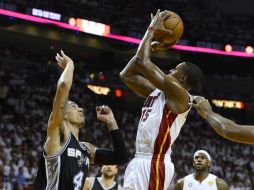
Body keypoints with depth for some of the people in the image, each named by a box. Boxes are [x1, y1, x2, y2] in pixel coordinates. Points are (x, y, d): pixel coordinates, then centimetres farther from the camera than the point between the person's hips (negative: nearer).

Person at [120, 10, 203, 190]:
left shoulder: (179, 94, -10)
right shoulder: (157, 92, 16)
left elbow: (142, 62, -16)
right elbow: (126, 75, 19)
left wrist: (152, 29, -3)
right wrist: (150, 46, 16)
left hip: (154, 163, -10)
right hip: (139, 161, 10)